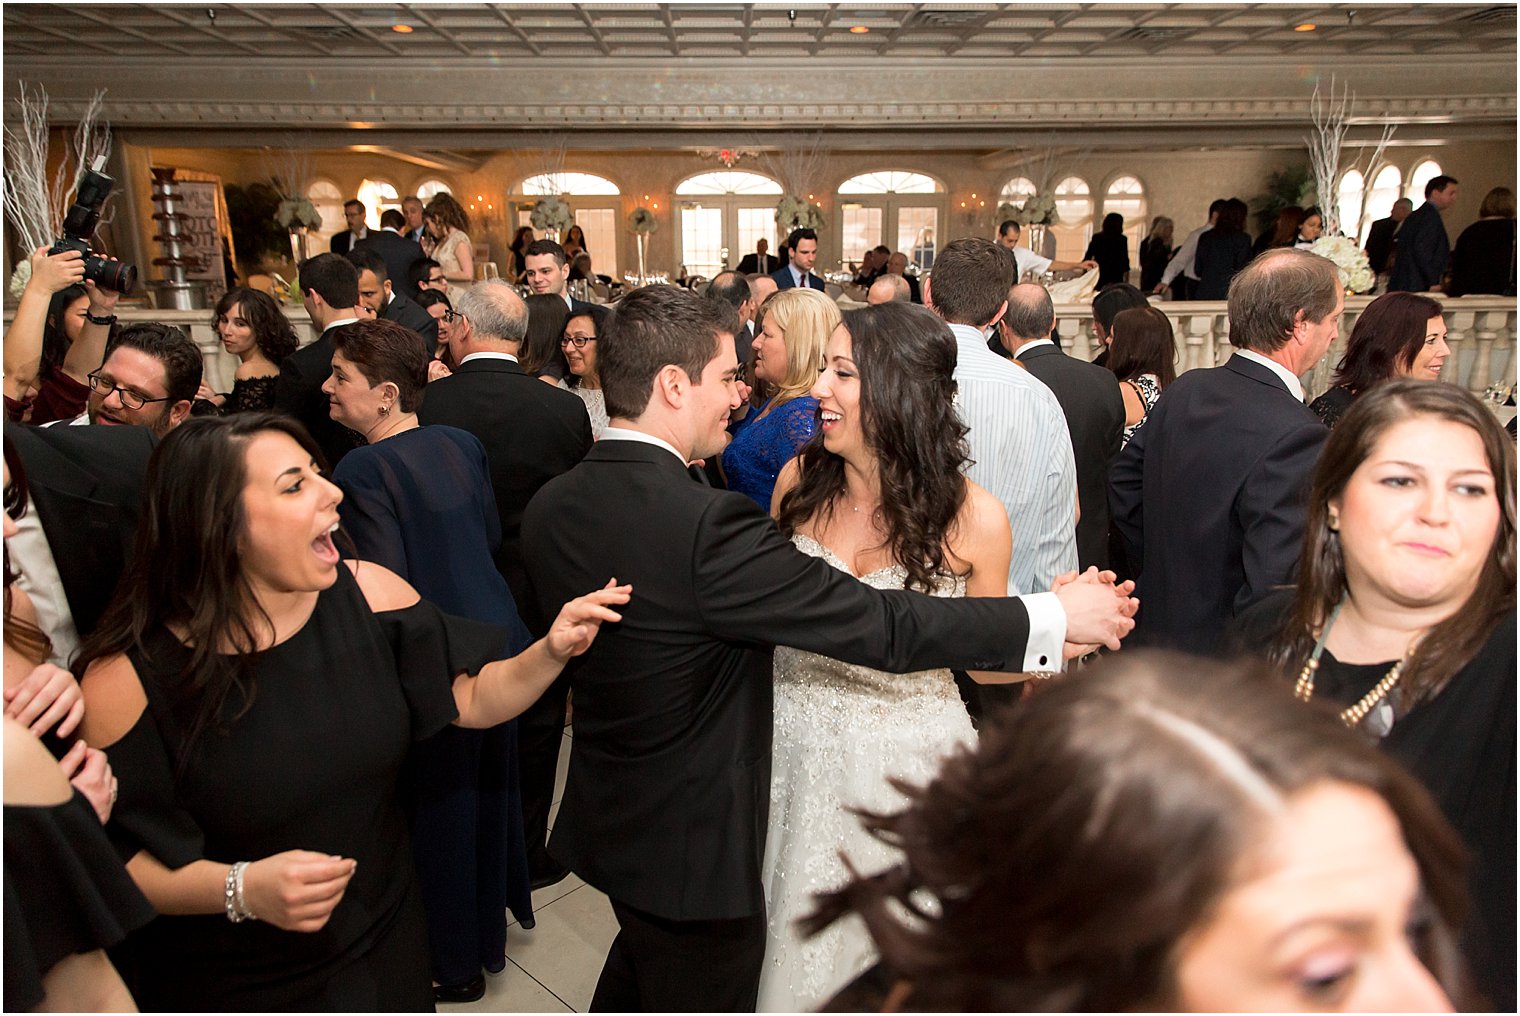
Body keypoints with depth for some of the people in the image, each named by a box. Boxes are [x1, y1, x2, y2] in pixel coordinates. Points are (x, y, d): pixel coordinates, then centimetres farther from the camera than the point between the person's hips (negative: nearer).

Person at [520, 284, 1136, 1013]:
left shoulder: (550, 509, -8)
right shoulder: (705, 524, -32)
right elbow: (879, 626, -29)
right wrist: (1054, 616, -17)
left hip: (604, 817, 7)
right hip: (691, 847, -7)